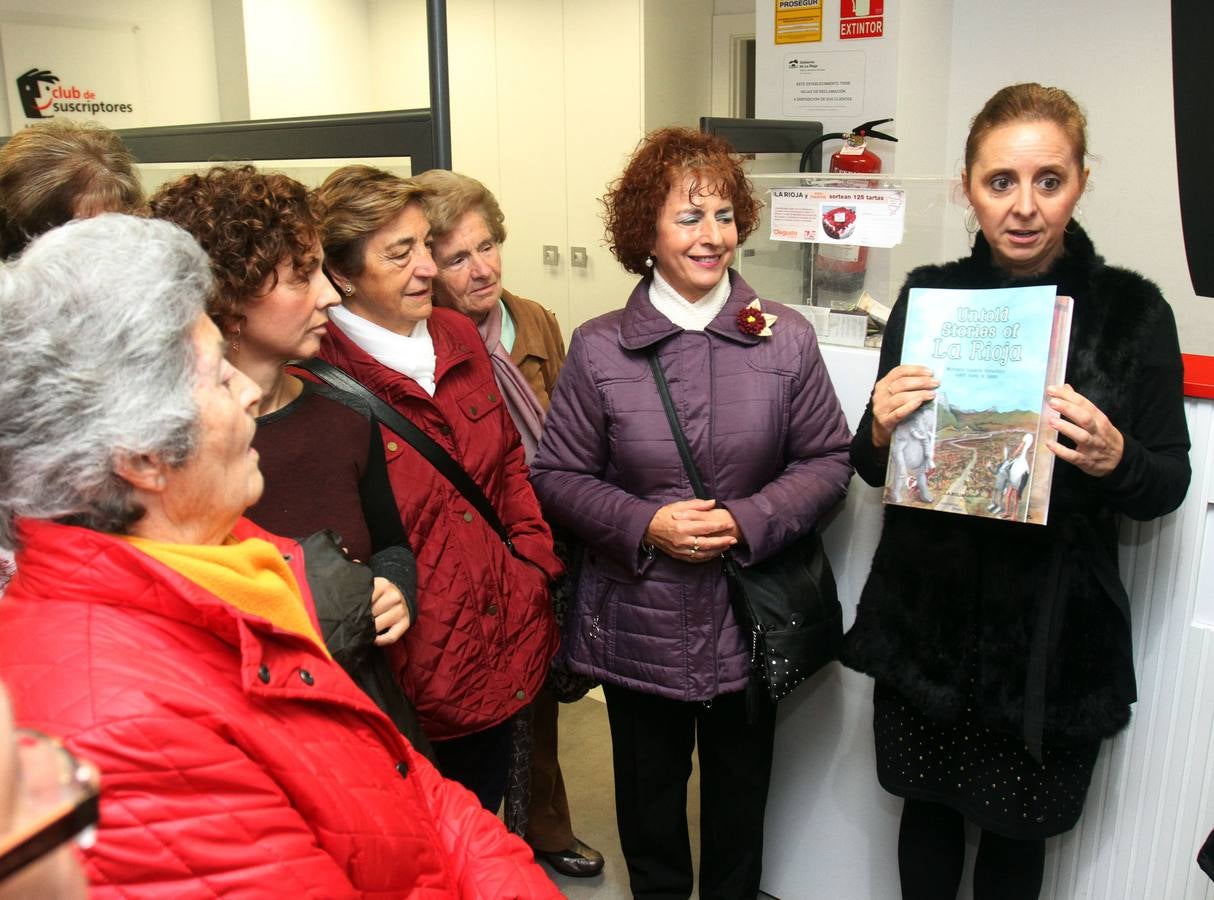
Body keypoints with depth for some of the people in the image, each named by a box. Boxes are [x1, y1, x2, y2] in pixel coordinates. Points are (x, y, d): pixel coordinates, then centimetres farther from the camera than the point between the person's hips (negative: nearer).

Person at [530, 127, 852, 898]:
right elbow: (558, 475, -4)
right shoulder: (599, 348, -7)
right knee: (649, 794, 20)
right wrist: (645, 526, -19)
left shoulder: (786, 338, -6)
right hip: (638, 624, 0)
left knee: (741, 792, 22)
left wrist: (746, 522, -17)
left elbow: (828, 460, -2)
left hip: (751, 619, 1)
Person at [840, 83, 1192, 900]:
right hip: (928, 618, 2)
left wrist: (1112, 458, -23)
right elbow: (874, 468, 4)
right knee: (929, 807, 17)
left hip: (1055, 634, -1)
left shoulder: (1133, 310, -7)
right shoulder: (927, 294, -2)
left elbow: (1168, 486, -2)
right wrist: (880, 433, -17)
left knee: (1016, 834, 15)